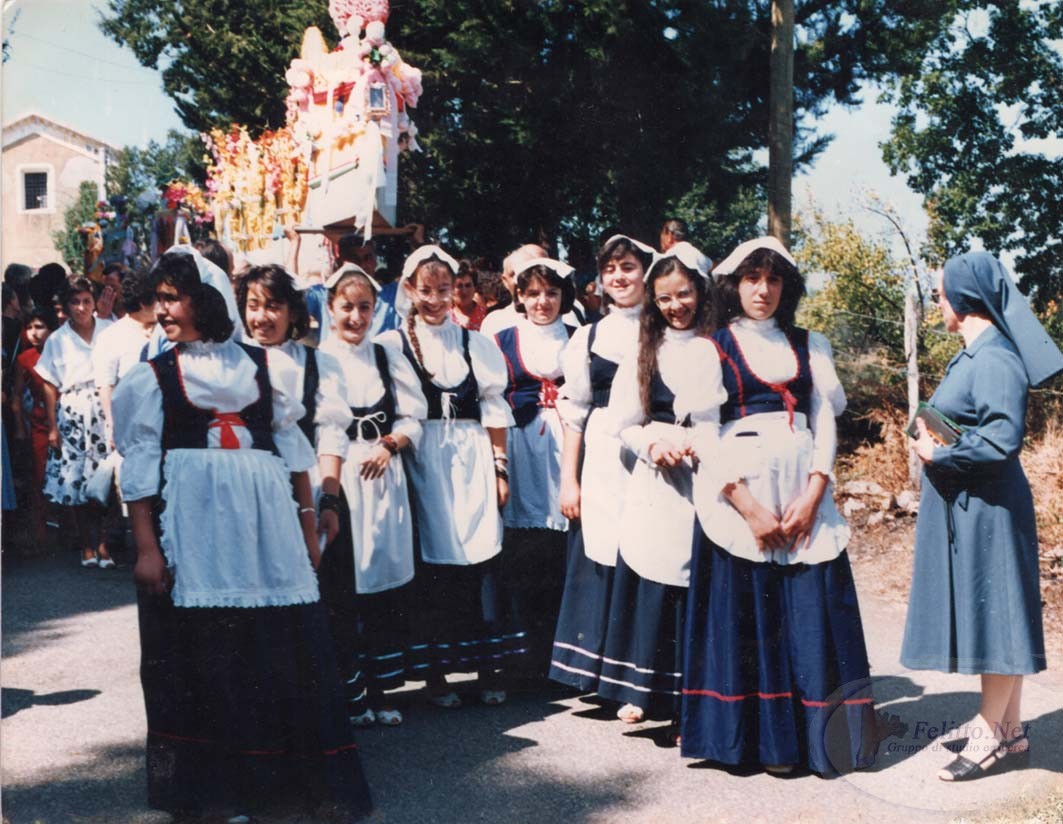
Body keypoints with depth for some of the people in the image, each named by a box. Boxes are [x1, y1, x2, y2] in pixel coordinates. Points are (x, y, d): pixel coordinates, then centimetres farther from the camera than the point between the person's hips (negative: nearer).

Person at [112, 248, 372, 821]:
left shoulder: (264, 365, 8)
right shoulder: (152, 377, 3)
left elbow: (292, 446, 12)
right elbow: (139, 469, 0)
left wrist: (307, 522, 9)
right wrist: (146, 548, -7)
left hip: (265, 520, 2)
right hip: (192, 524, -1)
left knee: (286, 650, 4)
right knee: (204, 656, 2)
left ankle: (305, 774, 19)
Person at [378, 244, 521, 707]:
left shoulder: (476, 344, 13)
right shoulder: (392, 344, 5)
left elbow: (494, 410, 10)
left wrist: (500, 469, 5)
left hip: (472, 458, 2)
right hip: (422, 460, -2)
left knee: (482, 558, -2)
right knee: (431, 560, -1)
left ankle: (489, 668, 9)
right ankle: (435, 671, 10)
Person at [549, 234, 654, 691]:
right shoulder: (588, 336, 12)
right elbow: (574, 413, 9)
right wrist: (568, 479, 4)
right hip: (602, 460, 1)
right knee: (599, 561, 0)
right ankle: (598, 670, 14)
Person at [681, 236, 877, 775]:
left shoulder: (810, 345, 16)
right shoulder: (713, 348, 5)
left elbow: (826, 419, 8)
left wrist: (813, 492, -8)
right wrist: (748, 506, -12)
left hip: (804, 492, 3)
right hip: (739, 494, -3)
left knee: (811, 614, -1)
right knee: (746, 616, -2)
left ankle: (815, 737, 7)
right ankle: (767, 741, 6)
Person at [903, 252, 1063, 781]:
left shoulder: (994, 359, -19)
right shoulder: (972, 355, 12)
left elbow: (1003, 439, -26)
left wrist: (939, 455, -15)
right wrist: (932, 439, 4)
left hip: (986, 509, -10)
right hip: (964, 505, 10)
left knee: (991, 614, 0)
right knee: (983, 614, 15)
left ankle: (991, 736, 11)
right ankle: (1007, 725, 26)